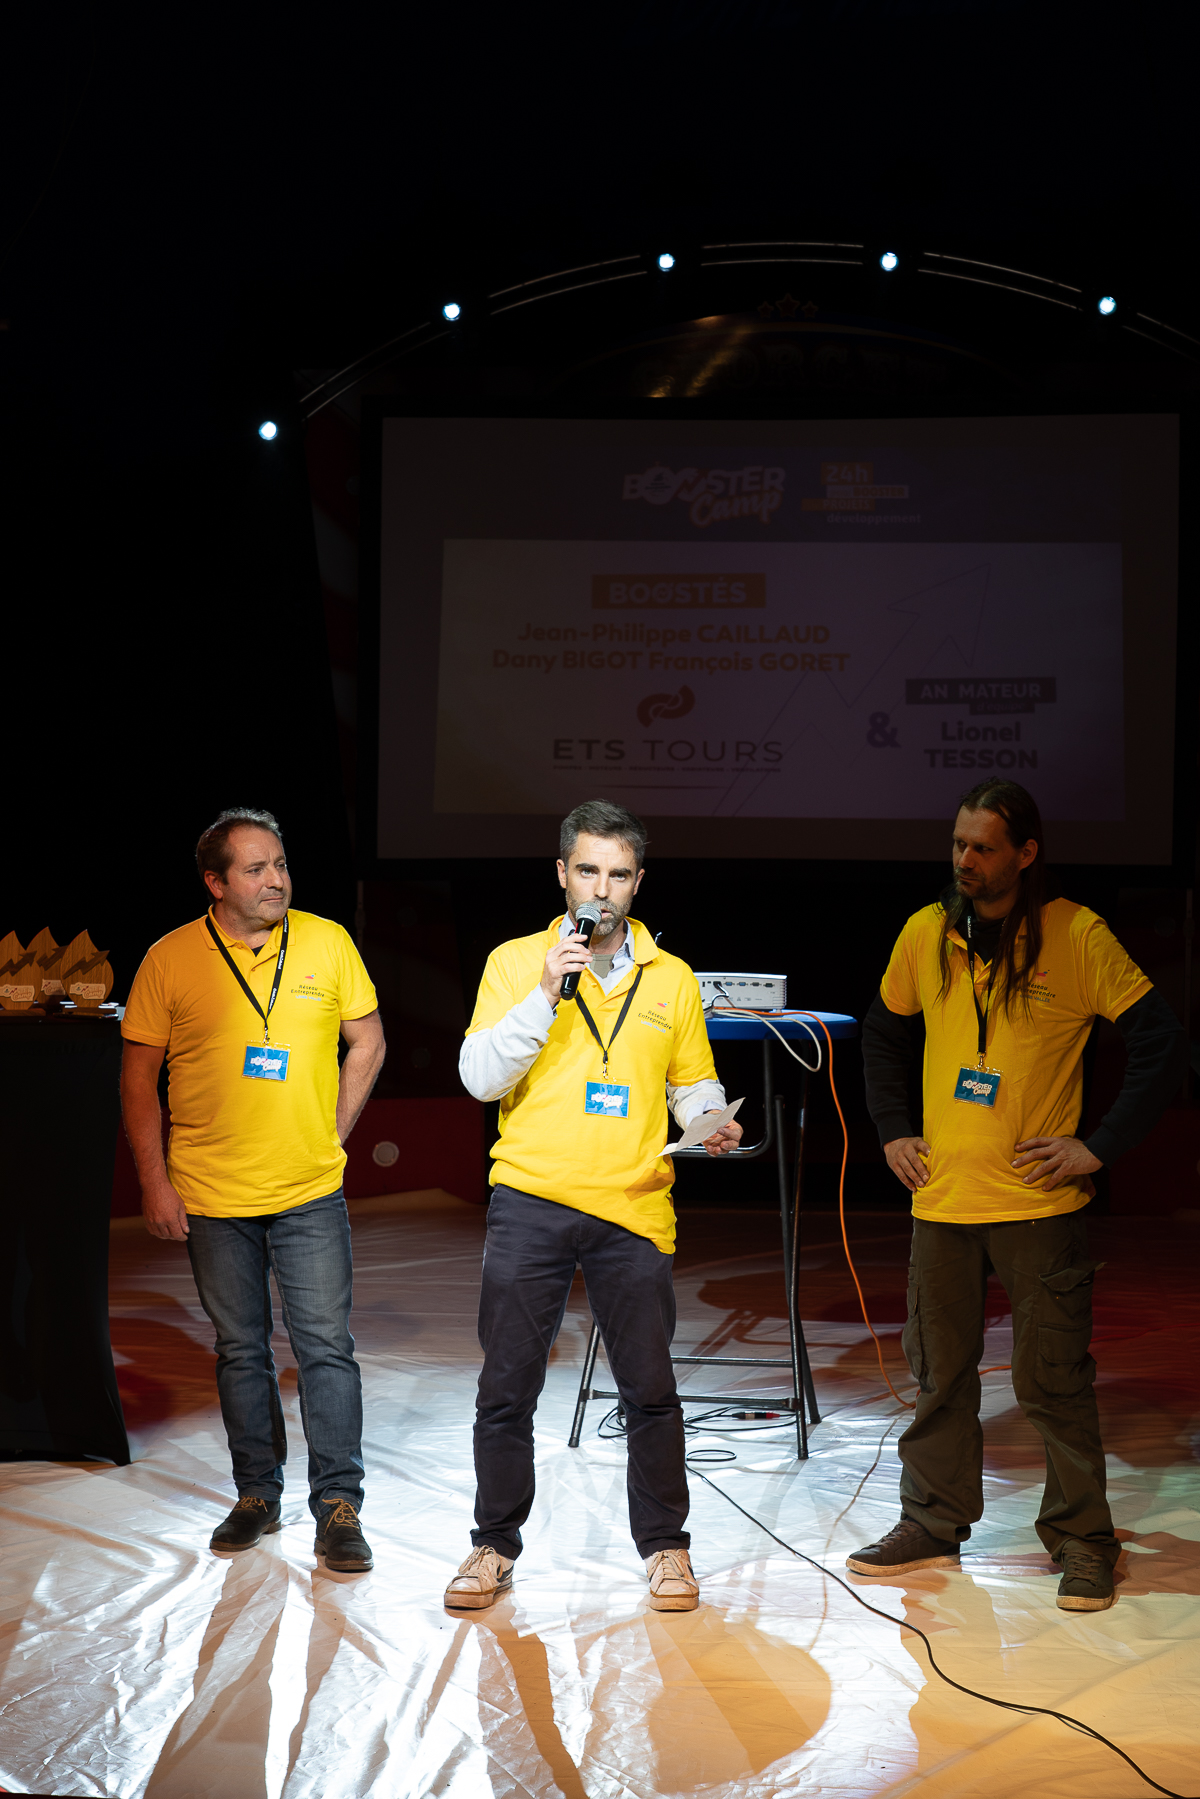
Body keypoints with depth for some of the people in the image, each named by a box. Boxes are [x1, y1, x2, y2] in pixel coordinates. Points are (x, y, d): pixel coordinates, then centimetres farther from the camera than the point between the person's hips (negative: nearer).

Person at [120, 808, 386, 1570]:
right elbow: (139, 1076, 0)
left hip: (311, 1192, 0)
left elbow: (368, 1042, 10)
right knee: (240, 1351, 11)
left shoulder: (327, 943, -1)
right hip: (213, 1197, 0)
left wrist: (334, 1135, 4)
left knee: (327, 1348, -2)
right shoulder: (171, 959, -5)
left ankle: (339, 1507, 6)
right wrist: (154, 1181, -4)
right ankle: (257, 1496, 25)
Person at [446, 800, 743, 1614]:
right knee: (507, 1387, 4)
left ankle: (665, 1546, 19)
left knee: (651, 1390, 4)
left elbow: (694, 1081, 15)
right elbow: (480, 1076, -5)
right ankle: (496, 1546, 18)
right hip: (531, 1202, -1)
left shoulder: (672, 979, 9)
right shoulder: (516, 962, 3)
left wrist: (712, 1122, -7)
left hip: (633, 1209, 1)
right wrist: (543, 997, -15)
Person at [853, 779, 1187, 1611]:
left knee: (1054, 1379, 0)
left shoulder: (1076, 936, -9)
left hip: (1039, 1200, -4)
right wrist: (893, 1129, 11)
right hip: (942, 1197, 4)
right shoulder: (926, 934, 4)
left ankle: (1083, 1541, 12)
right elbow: (884, 1034, 21)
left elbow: (1163, 1042, -8)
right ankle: (933, 1525, 25)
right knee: (940, 1370, 13)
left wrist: (1101, 1146, -11)